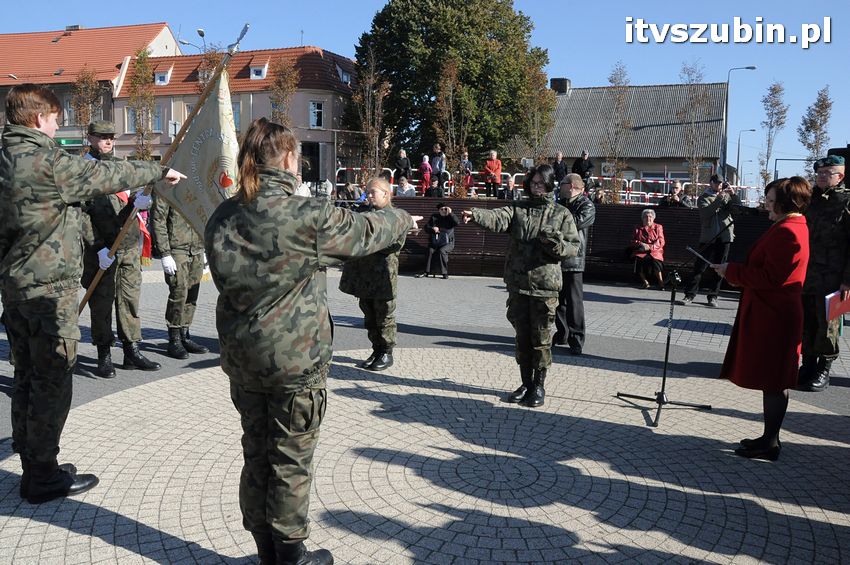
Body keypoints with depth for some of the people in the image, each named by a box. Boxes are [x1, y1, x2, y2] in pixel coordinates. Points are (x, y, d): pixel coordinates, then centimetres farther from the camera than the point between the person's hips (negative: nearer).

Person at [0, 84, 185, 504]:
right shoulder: (47, 162, -17)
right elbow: (110, 174, -9)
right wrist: (159, 171, 4)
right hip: (49, 288, -9)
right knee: (52, 380, 0)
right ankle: (43, 476, 9)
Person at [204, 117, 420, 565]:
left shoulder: (222, 218, -1)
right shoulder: (310, 217, -18)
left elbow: (224, 276, 11)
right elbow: (366, 231, -3)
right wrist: (403, 219, 18)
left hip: (241, 357, 6)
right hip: (295, 360, -6)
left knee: (256, 453, 17)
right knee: (291, 461, 9)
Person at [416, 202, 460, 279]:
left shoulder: (450, 217, 7)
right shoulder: (434, 217, 13)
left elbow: (457, 223, -13)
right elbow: (426, 227, 10)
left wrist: (450, 213, -13)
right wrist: (433, 229, -11)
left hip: (447, 243, -2)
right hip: (435, 242, 2)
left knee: (442, 251, -32)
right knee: (430, 251, -26)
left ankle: (445, 273, -25)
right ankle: (426, 272, -23)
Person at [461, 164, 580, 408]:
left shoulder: (561, 214, 3)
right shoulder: (518, 208, 7)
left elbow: (574, 247, 2)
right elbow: (498, 218, -13)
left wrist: (556, 244, -19)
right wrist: (475, 214, -33)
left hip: (545, 285, -2)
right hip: (517, 282, 3)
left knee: (541, 337, 3)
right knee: (522, 335, 11)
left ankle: (539, 385, 19)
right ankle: (526, 383, 26)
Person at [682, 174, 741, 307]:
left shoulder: (727, 196, 15)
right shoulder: (703, 198, 5)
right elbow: (706, 213, -12)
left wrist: (733, 195, -9)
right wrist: (719, 199, -19)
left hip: (725, 237, 3)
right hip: (708, 237, -3)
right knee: (700, 266, -4)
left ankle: (713, 296, 12)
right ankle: (690, 294, -1)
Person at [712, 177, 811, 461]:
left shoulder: (786, 232, -19)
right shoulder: (792, 227, 16)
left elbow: (770, 277, -23)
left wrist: (732, 271, -14)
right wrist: (735, 271, 10)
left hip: (772, 318, -11)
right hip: (769, 313, 11)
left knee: (773, 381, -2)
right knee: (773, 380, 16)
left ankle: (770, 443, 8)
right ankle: (769, 438, 26)